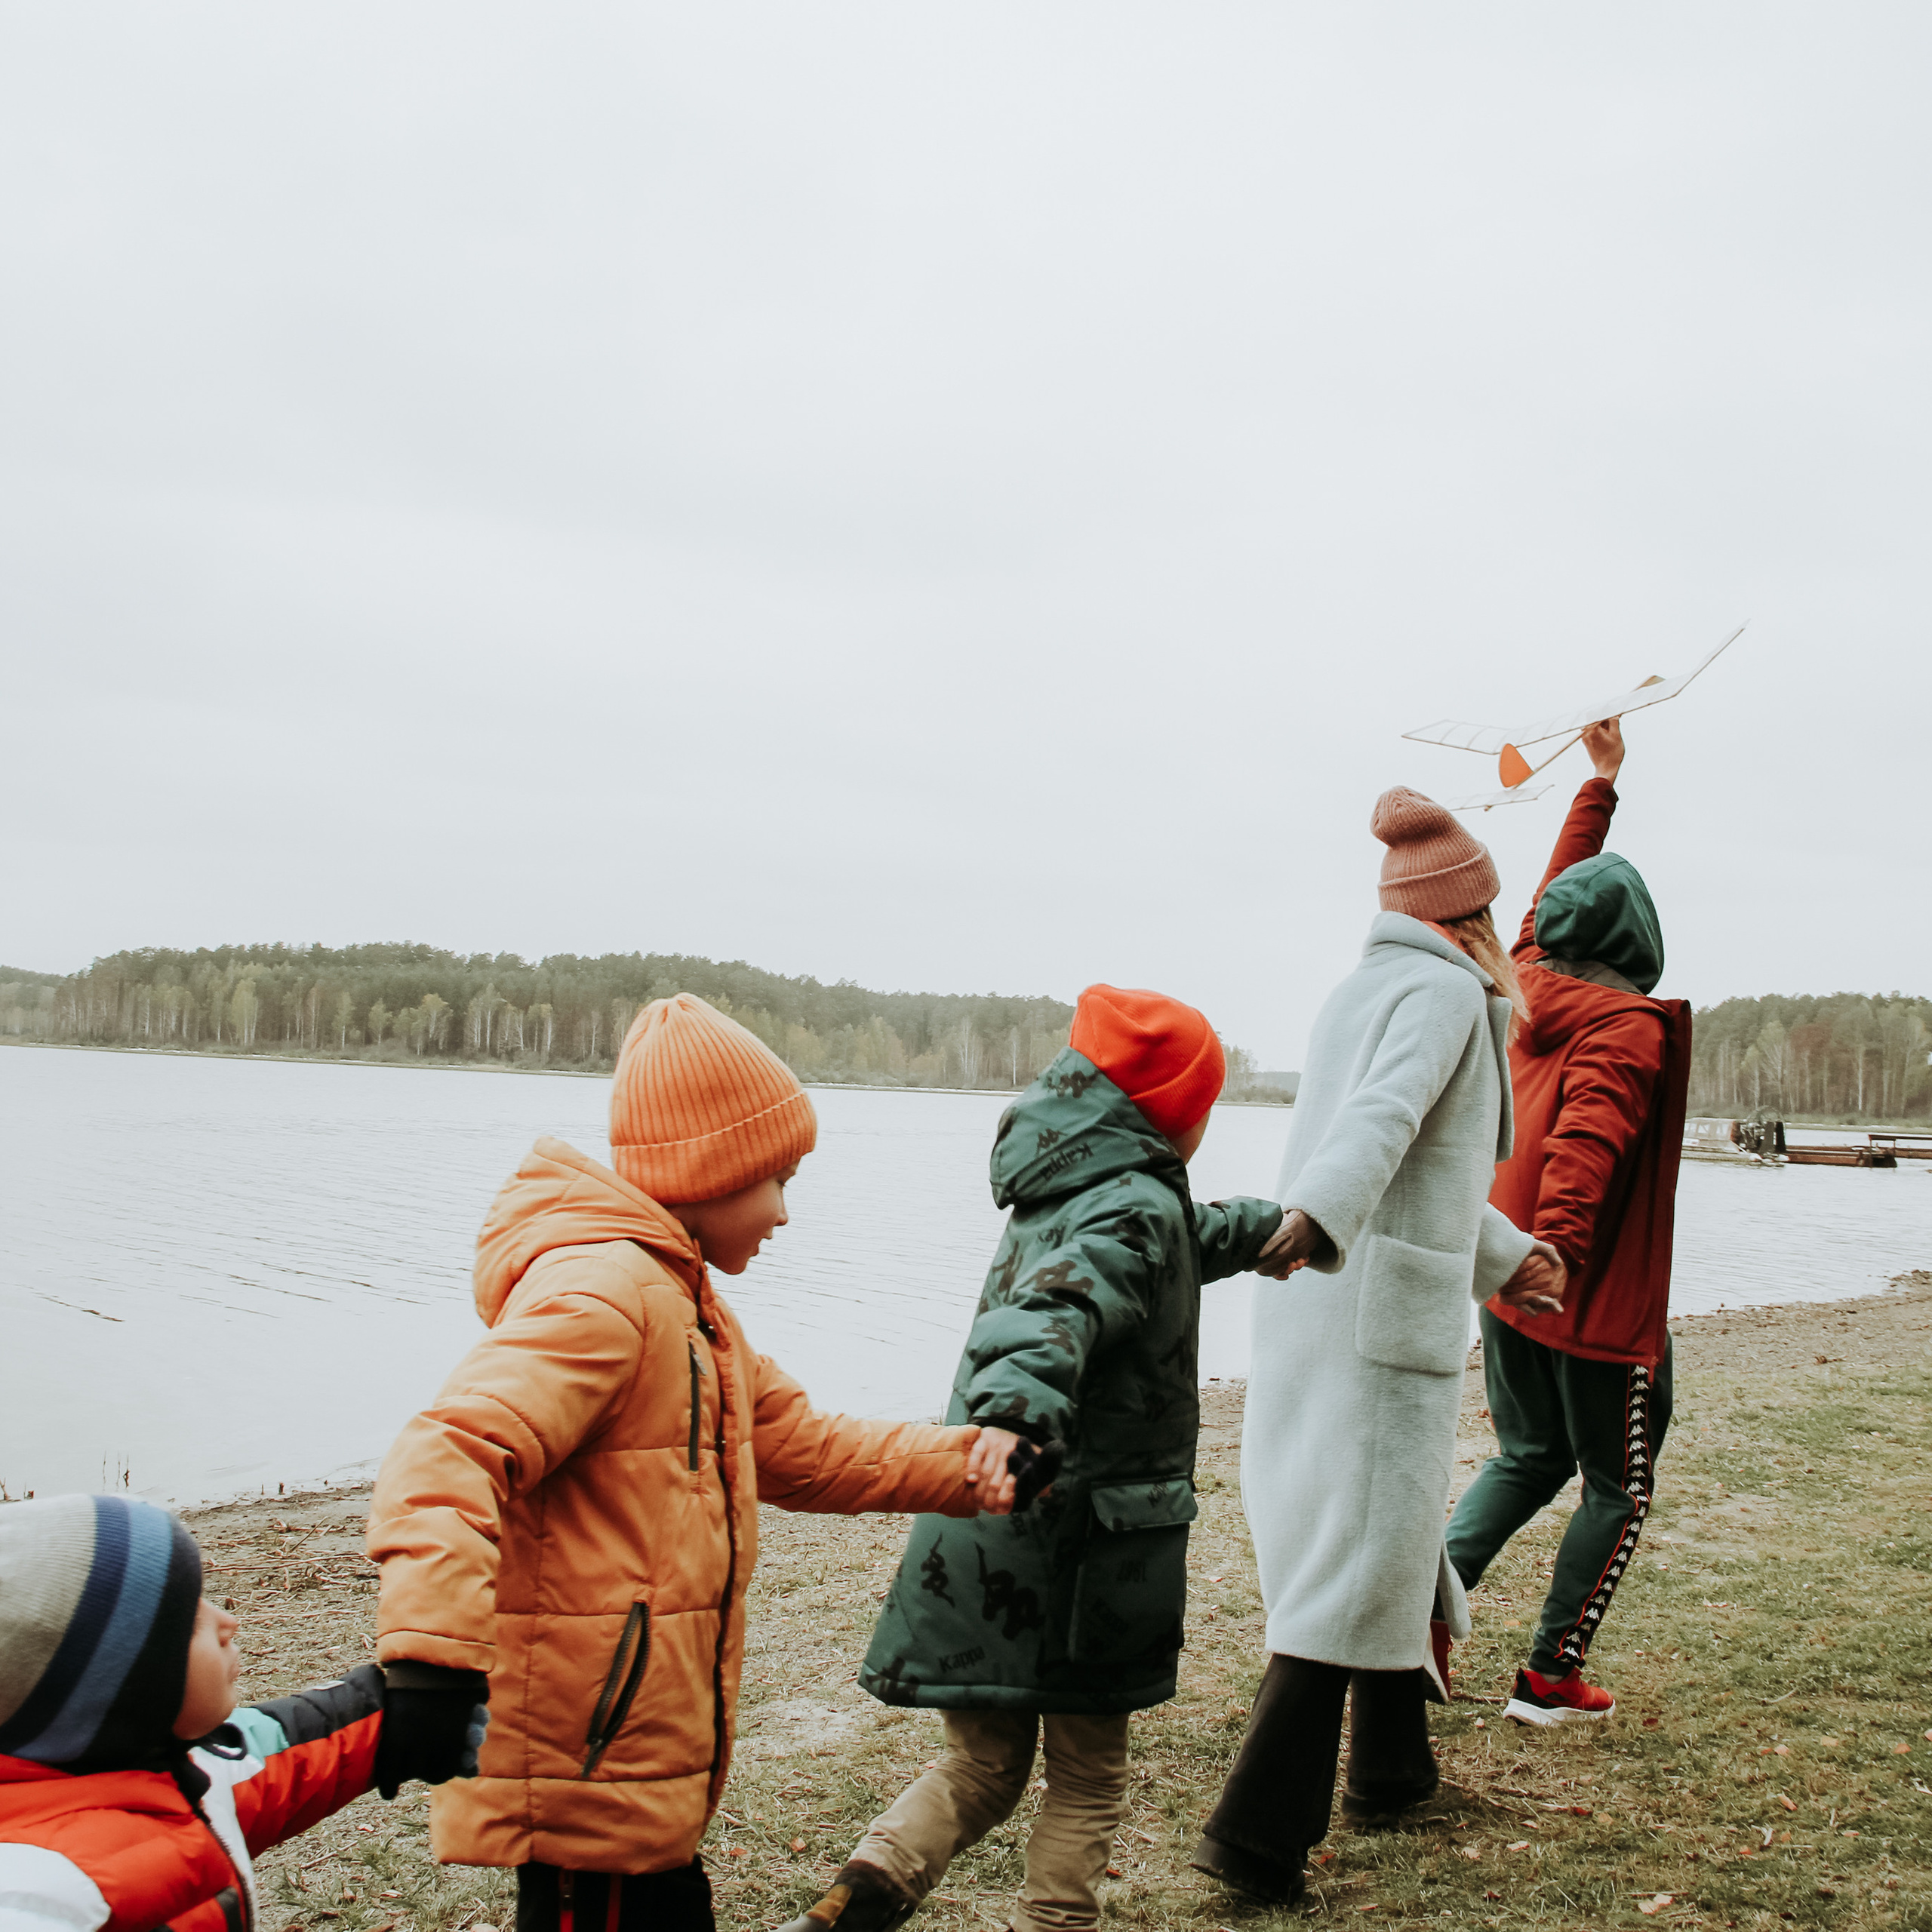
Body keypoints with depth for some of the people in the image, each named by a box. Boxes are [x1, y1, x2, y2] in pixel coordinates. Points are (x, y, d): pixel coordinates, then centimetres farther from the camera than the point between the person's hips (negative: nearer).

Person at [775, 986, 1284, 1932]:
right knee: (1087, 1773, 13)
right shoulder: (1135, 1206, -12)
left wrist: (1275, 1222, 44)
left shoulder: (1053, 1193, 14)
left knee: (981, 1764, 17)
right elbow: (1061, 1306, -33)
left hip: (977, 1543, 7)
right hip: (1086, 1544, -7)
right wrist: (1027, 1405, -51)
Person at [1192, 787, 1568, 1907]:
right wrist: (1320, 1215, -44)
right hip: (1390, 1310, -9)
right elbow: (1386, 1113, -28)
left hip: (1315, 1308, 9)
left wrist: (1501, 1253, 38)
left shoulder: (1360, 990, 19)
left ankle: (1392, 1766, 35)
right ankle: (1259, 1831, -5)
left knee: (1387, 1535, 21)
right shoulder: (1444, 990, -8)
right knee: (1360, 1563, -5)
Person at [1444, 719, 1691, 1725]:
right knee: (1618, 1489, 10)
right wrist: (1554, 1256, -37)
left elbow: (1554, 895, 22)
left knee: (1526, 1459, 21)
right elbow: (1584, 1145, -30)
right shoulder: (1629, 1028, -17)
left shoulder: (1529, 986, 5)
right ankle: (1551, 1676, 14)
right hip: (1600, 1302, -7)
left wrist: (1601, 785, 31)